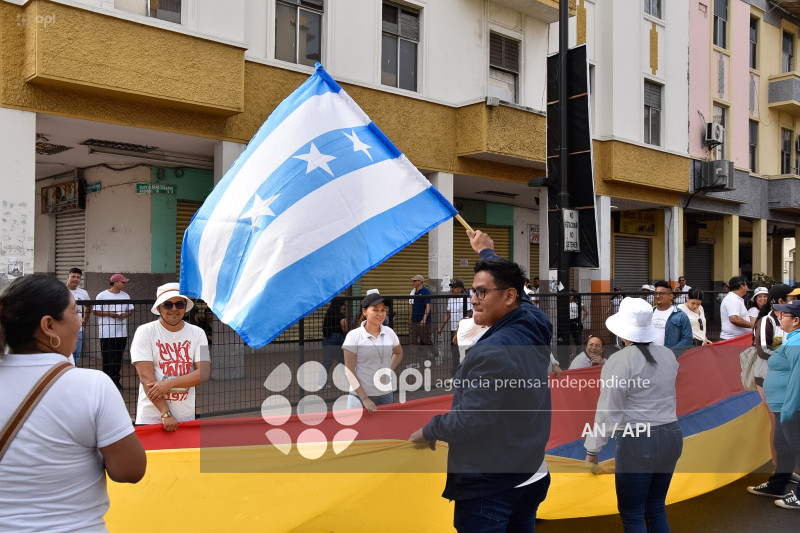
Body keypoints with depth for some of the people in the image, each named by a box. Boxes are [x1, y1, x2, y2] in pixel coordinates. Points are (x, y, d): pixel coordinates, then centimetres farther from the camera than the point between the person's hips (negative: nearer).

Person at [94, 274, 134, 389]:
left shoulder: (125, 296, 11)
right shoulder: (102, 296, -3)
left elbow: (131, 309, 15)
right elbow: (96, 311, -3)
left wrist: (125, 314, -7)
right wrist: (108, 313, -17)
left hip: (121, 332, 4)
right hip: (106, 333, -4)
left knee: (118, 357, 9)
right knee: (107, 358, 1)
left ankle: (116, 380, 17)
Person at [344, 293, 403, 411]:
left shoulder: (389, 332, 4)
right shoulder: (354, 336, -9)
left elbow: (399, 353, 23)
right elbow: (349, 371, -10)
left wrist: (389, 371, 6)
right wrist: (365, 399, -15)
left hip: (386, 394, 4)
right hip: (360, 395, -4)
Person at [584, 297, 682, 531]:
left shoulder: (619, 361, -14)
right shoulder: (668, 355, 5)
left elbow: (608, 412, -15)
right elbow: (668, 397, 9)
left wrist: (592, 452, -10)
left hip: (637, 442, -7)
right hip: (672, 436, 7)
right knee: (656, 510, 19)